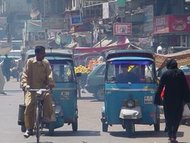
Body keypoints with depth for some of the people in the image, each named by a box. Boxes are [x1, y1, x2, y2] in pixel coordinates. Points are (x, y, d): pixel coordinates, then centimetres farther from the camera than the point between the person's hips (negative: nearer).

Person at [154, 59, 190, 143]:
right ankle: (174, 135, -5)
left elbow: (160, 87, -4)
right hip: (179, 99, 0)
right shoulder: (180, 73, 0)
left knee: (168, 118, 10)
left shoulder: (165, 74, -3)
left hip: (168, 99, 0)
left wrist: (157, 99, -1)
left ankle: (170, 135, 4)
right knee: (177, 118, 7)